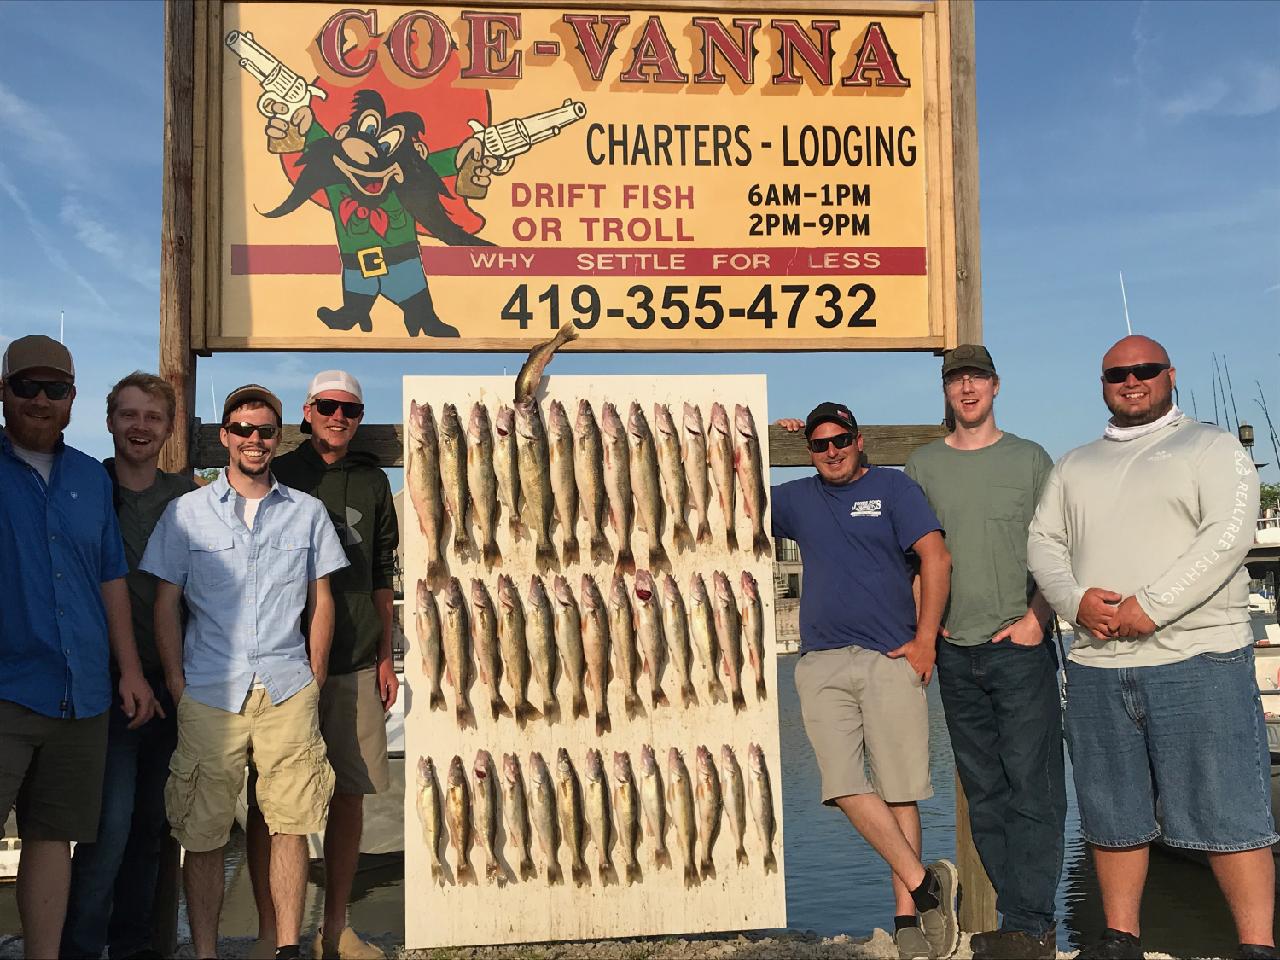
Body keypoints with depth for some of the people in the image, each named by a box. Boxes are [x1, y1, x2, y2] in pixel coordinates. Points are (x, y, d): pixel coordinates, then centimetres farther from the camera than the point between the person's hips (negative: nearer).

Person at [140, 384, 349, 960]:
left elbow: (320, 601, 13)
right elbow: (165, 604, 8)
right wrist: (177, 684, 0)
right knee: (203, 831, 1)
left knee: (291, 823, 1)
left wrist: (314, 680, 6)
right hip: (209, 695, -1)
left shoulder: (307, 512, 11)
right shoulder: (186, 512, 8)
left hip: (288, 692, 1)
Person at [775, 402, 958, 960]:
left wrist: (925, 639, -6)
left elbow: (936, 557, 0)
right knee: (844, 787, -10)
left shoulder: (892, 487, 6)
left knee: (898, 791, -1)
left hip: (891, 659, -3)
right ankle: (924, 882, 0)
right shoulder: (796, 499, 17)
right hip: (822, 664, 3)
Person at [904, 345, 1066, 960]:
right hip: (955, 650, 3)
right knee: (984, 791, 7)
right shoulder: (922, 466, 10)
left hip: (1021, 645, -3)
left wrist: (1037, 617, -9)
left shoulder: (1029, 459, 5)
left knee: (1032, 785, -6)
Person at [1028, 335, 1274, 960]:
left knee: (1227, 811, -3)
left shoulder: (1211, 448, 4)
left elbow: (1228, 534, -10)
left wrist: (1151, 608, -17)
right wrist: (1076, 600, -8)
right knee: (1112, 813, 10)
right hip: (1096, 665, 5)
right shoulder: (1075, 465, 19)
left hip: (1199, 659, -4)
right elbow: (1043, 542, 12)